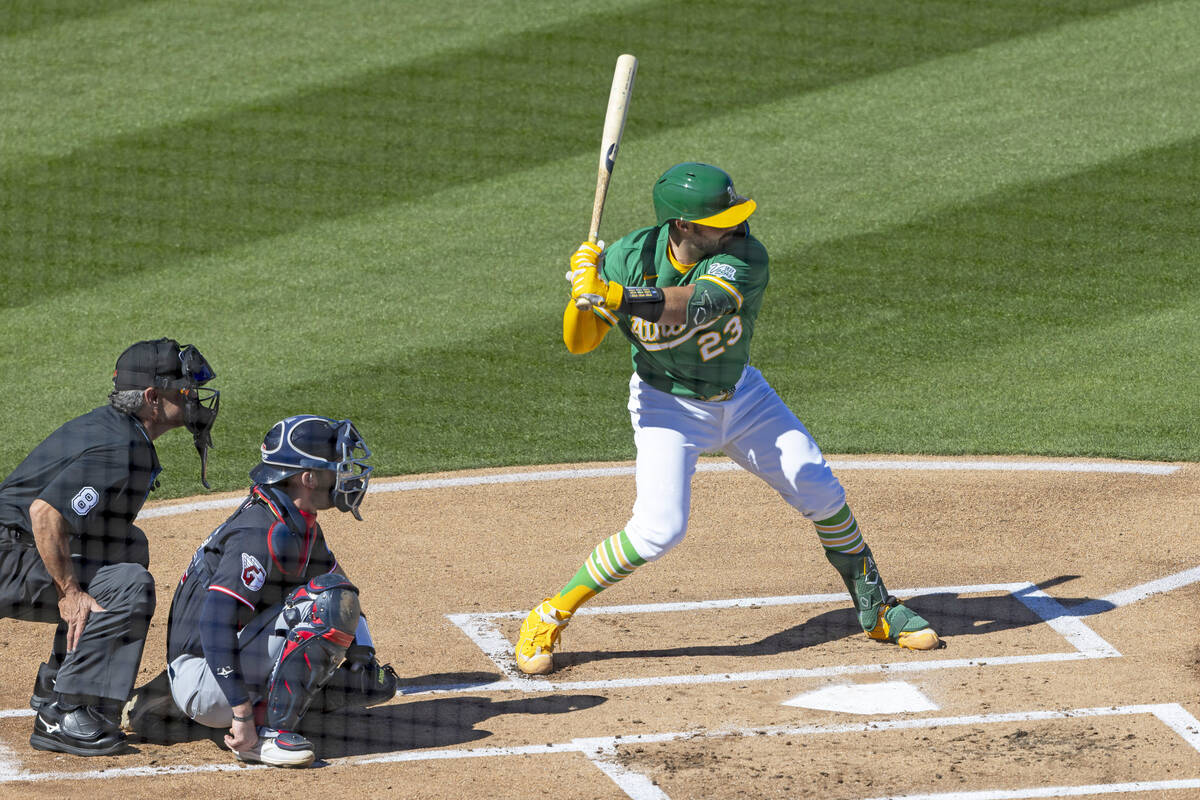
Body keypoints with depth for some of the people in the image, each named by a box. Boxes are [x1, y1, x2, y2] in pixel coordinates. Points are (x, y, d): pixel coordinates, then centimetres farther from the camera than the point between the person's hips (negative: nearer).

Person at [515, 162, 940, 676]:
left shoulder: (744, 258, -27)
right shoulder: (629, 257, -22)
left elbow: (694, 306, -45)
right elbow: (578, 344, -16)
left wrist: (612, 295, -55)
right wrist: (583, 295, -37)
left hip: (740, 397, 2)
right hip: (667, 406, -2)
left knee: (821, 493, 2)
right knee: (659, 528, -20)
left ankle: (876, 610, 24)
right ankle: (549, 618, -5)